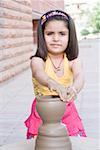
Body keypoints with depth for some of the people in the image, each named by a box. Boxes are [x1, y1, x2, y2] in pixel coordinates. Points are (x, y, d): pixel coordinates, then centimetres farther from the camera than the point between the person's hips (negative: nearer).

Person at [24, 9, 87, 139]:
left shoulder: (73, 61, -7)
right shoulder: (38, 60, -12)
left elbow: (79, 76, -27)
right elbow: (39, 73, -34)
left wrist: (74, 88, -52)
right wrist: (52, 84, -58)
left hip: (67, 112, 1)